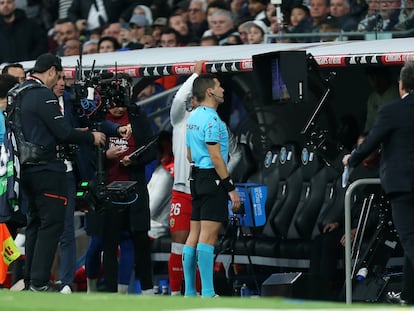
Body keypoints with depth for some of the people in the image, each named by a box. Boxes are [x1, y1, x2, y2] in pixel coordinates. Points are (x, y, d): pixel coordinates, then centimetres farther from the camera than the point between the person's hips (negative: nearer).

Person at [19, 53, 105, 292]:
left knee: (35, 222, 15)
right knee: (52, 223, -6)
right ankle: (39, 281, -10)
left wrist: (76, 134, 19)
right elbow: (63, 132, -17)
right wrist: (91, 137, -2)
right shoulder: (43, 95, -15)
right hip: (47, 169, -9)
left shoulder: (19, 94, 14)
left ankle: (30, 279, 16)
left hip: (28, 169, 9)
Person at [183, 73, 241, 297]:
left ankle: (189, 292, 12)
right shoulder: (211, 119, -15)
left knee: (194, 235, 10)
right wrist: (231, 188, -17)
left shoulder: (193, 117, 15)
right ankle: (207, 294, -15)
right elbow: (215, 157, -19)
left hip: (197, 178, 10)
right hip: (213, 179, -10)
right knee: (208, 236, -12)